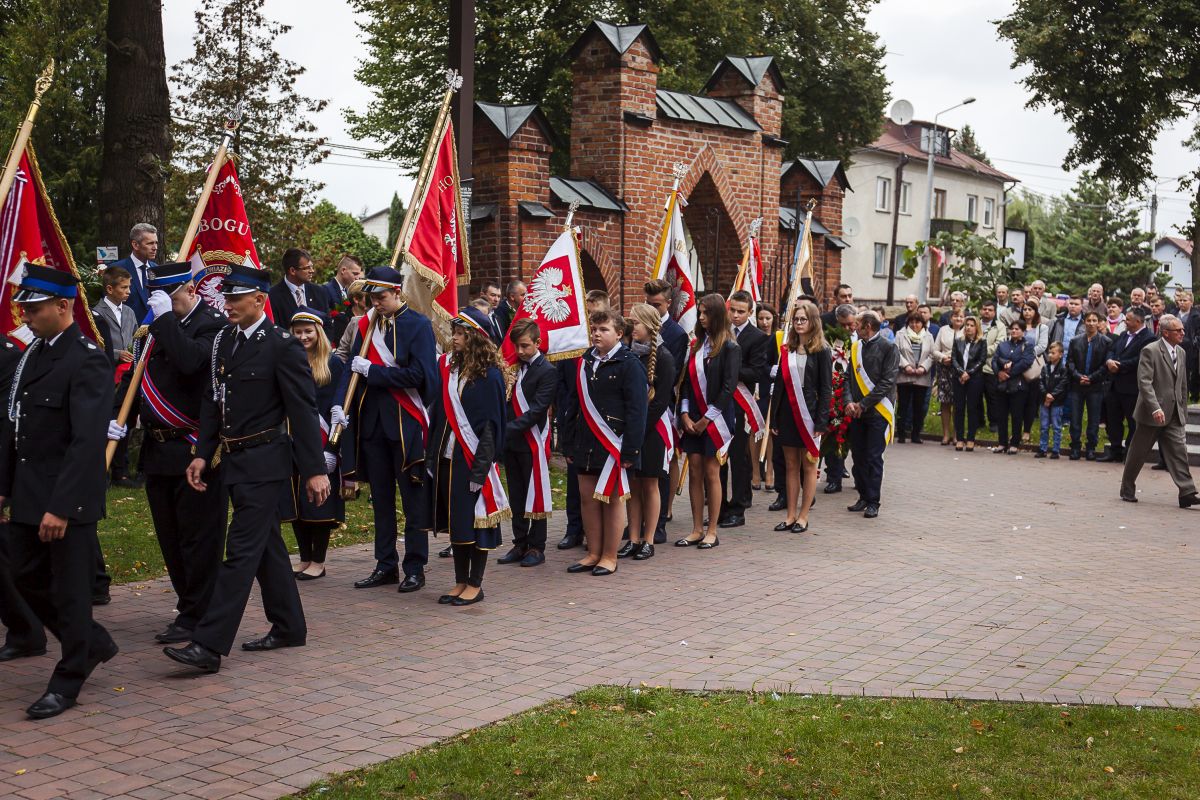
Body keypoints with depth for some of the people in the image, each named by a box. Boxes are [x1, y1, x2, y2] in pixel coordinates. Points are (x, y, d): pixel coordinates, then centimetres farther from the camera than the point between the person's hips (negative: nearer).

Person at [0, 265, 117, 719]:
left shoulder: (87, 361, -16)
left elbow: (87, 441, -22)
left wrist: (61, 506, -25)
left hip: (68, 499, -9)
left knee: (69, 589, 3)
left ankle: (66, 684, 17)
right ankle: (94, 645, 35)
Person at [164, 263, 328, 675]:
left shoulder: (283, 345, -12)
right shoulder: (224, 340, 10)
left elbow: (303, 410, -13)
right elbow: (213, 400, 15)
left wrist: (314, 470, -13)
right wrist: (202, 454, 8)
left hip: (265, 461, -8)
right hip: (235, 460, 8)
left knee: (242, 550, -8)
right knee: (267, 547, 16)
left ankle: (209, 646, -9)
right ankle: (289, 628, 29)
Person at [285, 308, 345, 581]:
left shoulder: (333, 364, -3)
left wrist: (332, 447, -14)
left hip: (321, 444, -4)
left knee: (319, 503, 0)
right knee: (295, 502, 7)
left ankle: (318, 562, 10)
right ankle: (305, 559, 18)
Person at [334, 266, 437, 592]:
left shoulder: (418, 324, -6)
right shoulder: (366, 323, 8)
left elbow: (418, 375, -15)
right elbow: (353, 366, 5)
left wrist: (372, 371, -13)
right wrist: (339, 404, -9)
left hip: (406, 422, -5)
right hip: (371, 420, 5)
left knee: (413, 497, 2)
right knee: (381, 498, 12)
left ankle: (415, 569, 10)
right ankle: (386, 565, 22)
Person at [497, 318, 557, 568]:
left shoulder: (547, 371, -10)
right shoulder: (514, 367, 12)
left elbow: (536, 410, -17)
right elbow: (508, 402, 14)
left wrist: (510, 428, -23)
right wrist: (502, 431, 0)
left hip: (533, 442, -7)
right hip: (511, 441, 7)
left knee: (536, 496, 2)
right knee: (516, 496, 12)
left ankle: (537, 547, 9)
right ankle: (520, 544, 20)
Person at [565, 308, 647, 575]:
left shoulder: (629, 364, -8)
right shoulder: (585, 362, 11)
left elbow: (637, 410, -13)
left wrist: (630, 450, -17)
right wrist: (571, 442, 11)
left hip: (613, 441, -6)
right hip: (587, 442, 6)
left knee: (613, 499, 3)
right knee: (587, 498, 9)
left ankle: (609, 557, 12)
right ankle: (593, 553, 19)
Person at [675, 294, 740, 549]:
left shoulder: (729, 348, -7)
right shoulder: (696, 345, 11)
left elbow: (728, 387, -12)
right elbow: (686, 381, 10)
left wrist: (706, 419, -12)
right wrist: (685, 414, -2)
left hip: (715, 419, -5)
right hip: (693, 419, 5)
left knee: (711, 474, -1)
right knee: (694, 472, 5)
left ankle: (711, 532, 8)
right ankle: (697, 530, 11)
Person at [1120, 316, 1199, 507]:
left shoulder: (1180, 352, 12)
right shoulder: (1150, 351, -11)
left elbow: (1183, 385, 18)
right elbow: (1144, 382, -19)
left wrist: (1183, 410, 15)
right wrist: (1155, 408, -27)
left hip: (1174, 416, 6)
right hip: (1152, 415, -6)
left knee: (1179, 452, -4)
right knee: (1138, 454, 5)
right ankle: (1127, 490, 19)